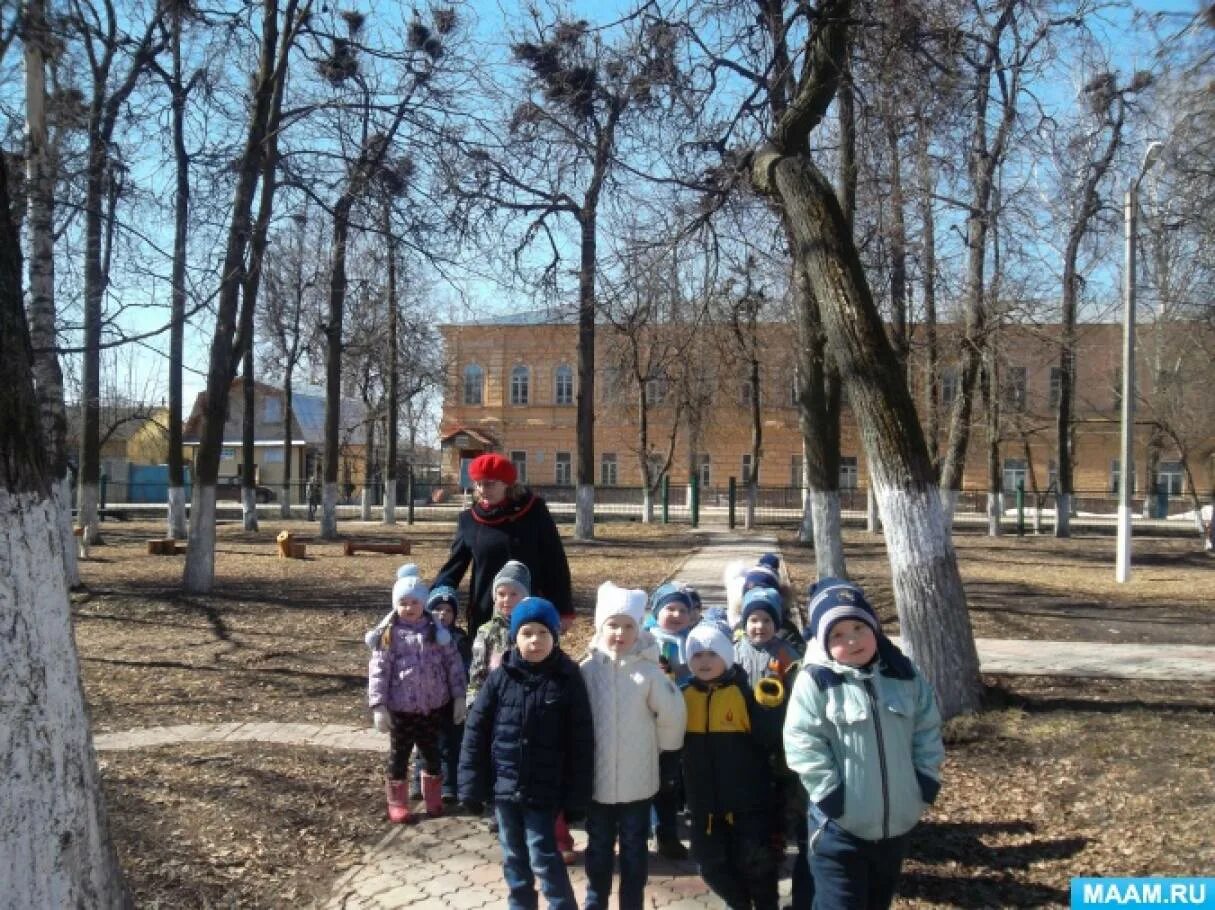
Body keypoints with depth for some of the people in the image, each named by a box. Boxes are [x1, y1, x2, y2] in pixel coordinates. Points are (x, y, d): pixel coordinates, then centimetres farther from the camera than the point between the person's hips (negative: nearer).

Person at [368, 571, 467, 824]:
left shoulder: (437, 631, -1)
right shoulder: (390, 635, -7)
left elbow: (453, 663, 3)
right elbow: (378, 670, -8)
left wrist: (459, 697, 1)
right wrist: (379, 706, -13)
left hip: (434, 705, 2)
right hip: (401, 707, -2)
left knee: (431, 751, 16)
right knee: (399, 754, 10)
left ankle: (432, 797, 35)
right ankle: (397, 802, 26)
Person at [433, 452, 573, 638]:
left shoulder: (534, 512, -4)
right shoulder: (469, 519, 3)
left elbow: (555, 562, -2)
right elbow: (453, 567, 5)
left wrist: (563, 610, -4)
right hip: (484, 617, 2)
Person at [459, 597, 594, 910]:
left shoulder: (568, 679, -9)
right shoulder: (500, 677, -4)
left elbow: (581, 744, -7)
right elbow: (475, 733, 0)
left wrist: (577, 797, -7)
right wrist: (472, 787, -2)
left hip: (543, 791, -3)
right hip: (504, 787, 3)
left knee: (544, 858, 1)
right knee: (514, 858, 16)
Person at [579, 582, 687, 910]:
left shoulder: (648, 671, -12)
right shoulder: (587, 670, -9)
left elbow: (672, 715, -4)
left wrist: (662, 750, 6)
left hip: (637, 782, -1)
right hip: (597, 780, 1)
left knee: (634, 852, 15)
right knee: (598, 851, 18)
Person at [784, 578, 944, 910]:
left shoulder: (904, 674, 0)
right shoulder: (815, 682, -16)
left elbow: (927, 729, 8)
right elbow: (803, 745, -17)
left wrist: (926, 777, 0)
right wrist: (830, 793, -19)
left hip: (898, 820, 5)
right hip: (840, 825, -5)